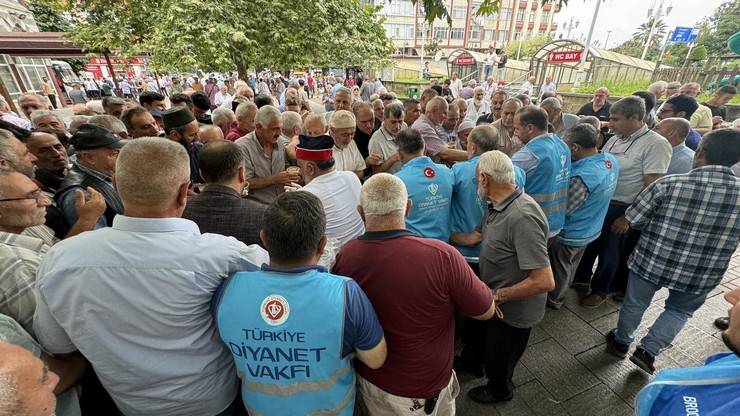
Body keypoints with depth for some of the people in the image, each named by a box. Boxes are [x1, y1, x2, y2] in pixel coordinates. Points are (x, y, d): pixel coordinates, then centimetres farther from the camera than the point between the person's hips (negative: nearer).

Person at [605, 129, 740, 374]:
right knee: (679, 311, 29)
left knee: (635, 304, 21)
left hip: (651, 261, -2)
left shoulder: (670, 184, -20)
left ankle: (621, 343, 41)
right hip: (701, 274, 2)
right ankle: (648, 350, 26)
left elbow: (633, 219, -13)